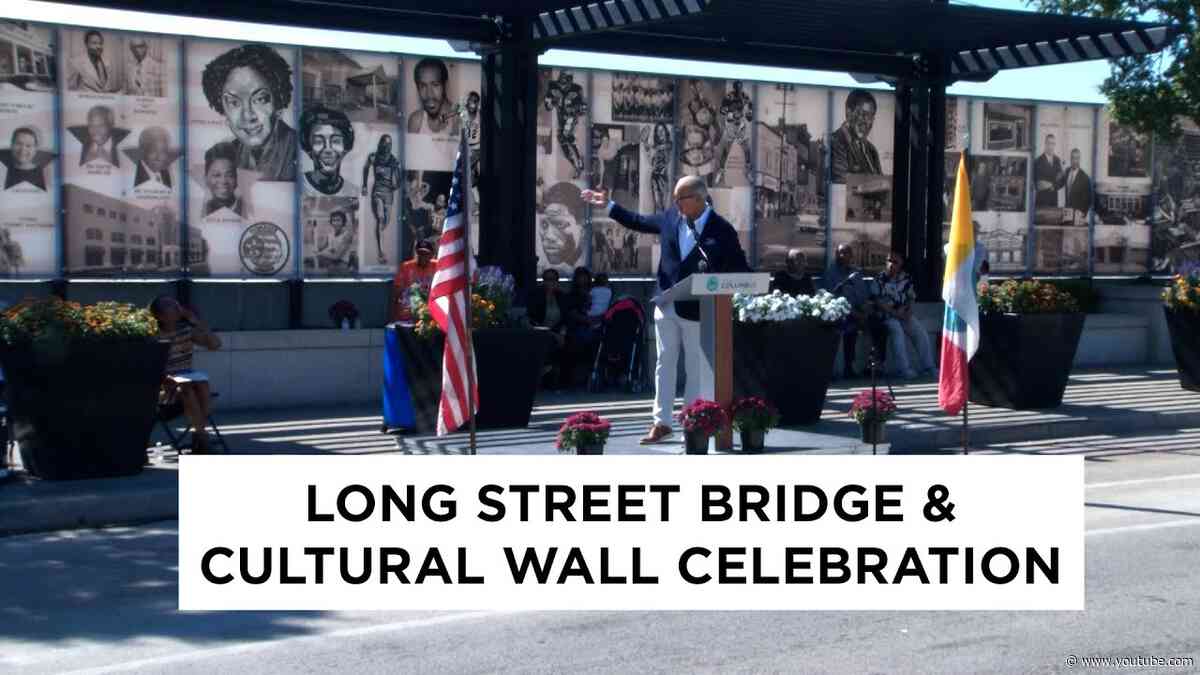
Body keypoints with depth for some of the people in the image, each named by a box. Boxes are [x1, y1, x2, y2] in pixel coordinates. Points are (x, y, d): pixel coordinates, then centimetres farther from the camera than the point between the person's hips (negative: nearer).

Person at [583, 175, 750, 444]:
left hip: (696, 310, -5)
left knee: (696, 369, 5)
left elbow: (739, 269, -8)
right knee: (664, 364, 10)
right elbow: (639, 222, 19)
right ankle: (661, 422, 17)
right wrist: (608, 205, 19)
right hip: (666, 305, 5)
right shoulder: (670, 217, 3)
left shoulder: (721, 230, -11)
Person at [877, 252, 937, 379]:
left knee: (921, 333, -14)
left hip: (904, 314, 5)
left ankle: (928, 366, -7)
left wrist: (908, 310, -5)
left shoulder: (906, 278, 9)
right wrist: (895, 313, -16)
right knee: (897, 331, -32)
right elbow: (879, 302, -10)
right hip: (888, 315, -5)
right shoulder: (881, 279, -5)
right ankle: (903, 368, -31)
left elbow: (912, 297, 14)